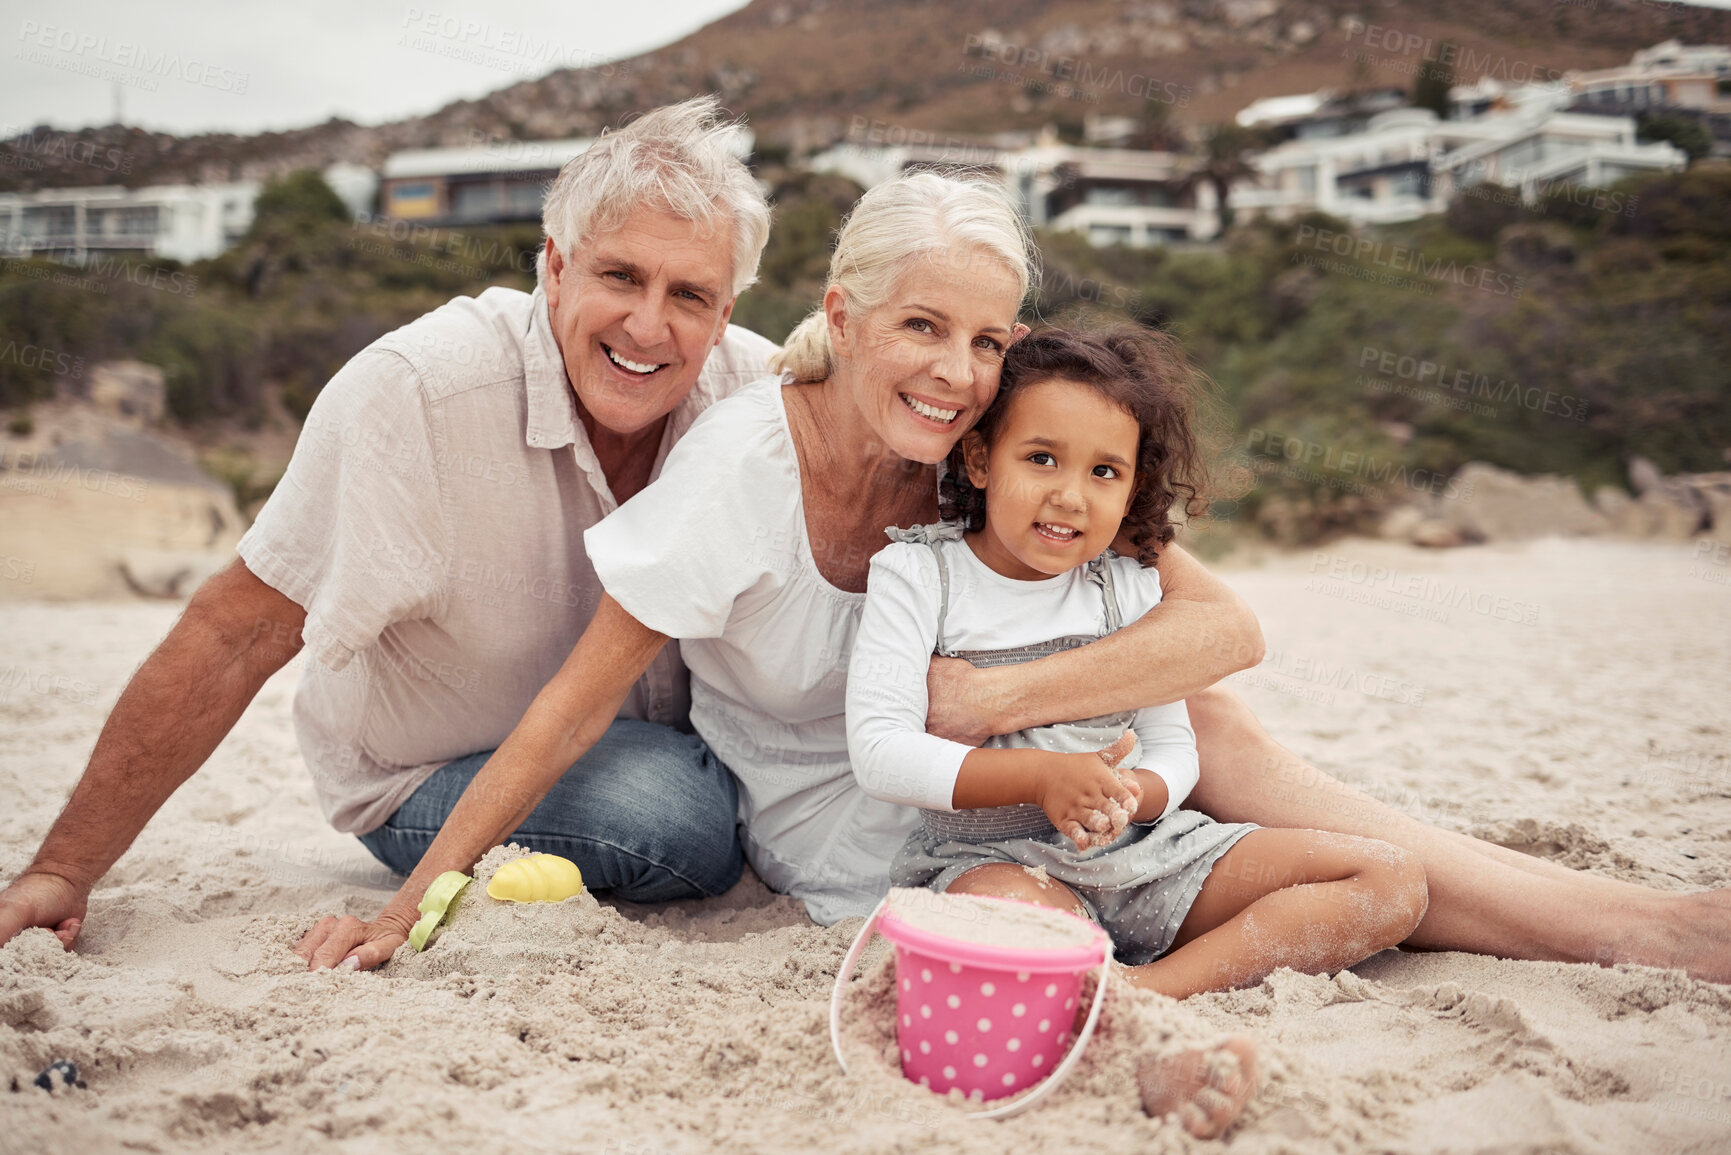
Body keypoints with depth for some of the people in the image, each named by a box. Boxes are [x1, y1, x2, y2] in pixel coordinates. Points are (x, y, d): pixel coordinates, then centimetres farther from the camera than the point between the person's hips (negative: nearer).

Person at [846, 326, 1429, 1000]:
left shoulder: (1130, 588, 7)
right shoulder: (917, 575, -3)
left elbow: (1173, 750, 7)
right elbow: (880, 753, -12)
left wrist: (1128, 794, -17)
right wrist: (1042, 777, -21)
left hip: (1143, 851, 6)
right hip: (992, 857, -5)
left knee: (1393, 881, -10)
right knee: (1005, 911, -45)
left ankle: (1153, 987, -25)